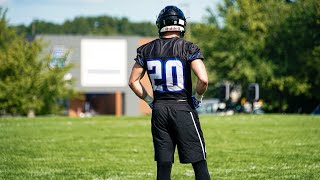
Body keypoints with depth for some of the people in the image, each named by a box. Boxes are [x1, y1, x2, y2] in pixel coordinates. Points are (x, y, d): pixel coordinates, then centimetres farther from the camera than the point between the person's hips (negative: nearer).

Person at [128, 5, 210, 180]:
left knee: (163, 165, 7)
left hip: (159, 109, 4)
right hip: (183, 108, -4)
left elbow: (133, 81, 8)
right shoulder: (188, 48, -8)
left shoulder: (147, 50, 4)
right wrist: (198, 98, 0)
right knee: (199, 162, 3)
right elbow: (203, 79, -18)